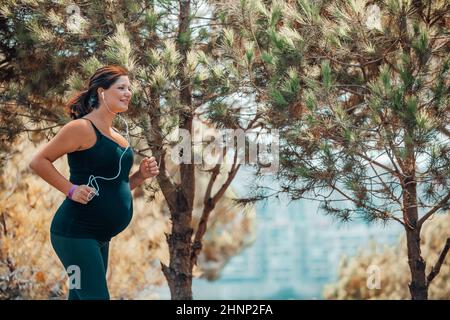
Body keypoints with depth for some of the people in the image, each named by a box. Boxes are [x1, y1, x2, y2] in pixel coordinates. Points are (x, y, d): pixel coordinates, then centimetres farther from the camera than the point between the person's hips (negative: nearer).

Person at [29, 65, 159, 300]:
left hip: (99, 237, 9)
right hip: (76, 230, -9)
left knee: (80, 296, 12)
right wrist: (71, 190, -17)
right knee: (96, 295, -14)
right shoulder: (82, 128, -11)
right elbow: (38, 161, -12)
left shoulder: (117, 136, 15)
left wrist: (140, 176, 6)